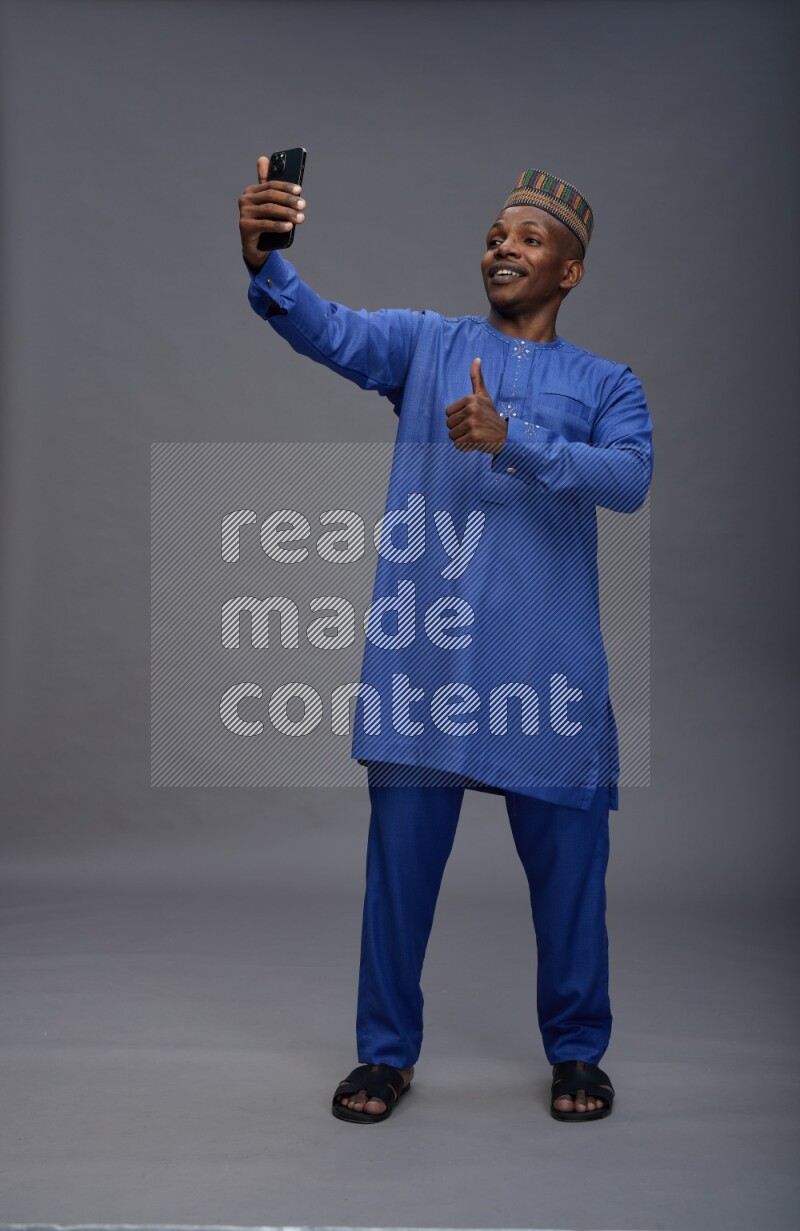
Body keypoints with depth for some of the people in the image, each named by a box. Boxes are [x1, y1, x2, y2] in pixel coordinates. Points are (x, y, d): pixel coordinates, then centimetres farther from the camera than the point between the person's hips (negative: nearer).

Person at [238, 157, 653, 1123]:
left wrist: (512, 440, -23)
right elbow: (327, 329, -9)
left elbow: (630, 478, -10)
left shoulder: (606, 384, 10)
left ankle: (576, 1051, 27)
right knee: (401, 854, 6)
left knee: (567, 862, 7)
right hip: (420, 649, 0)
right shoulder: (425, 344, 10)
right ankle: (387, 1052, 23)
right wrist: (262, 258, -29)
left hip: (549, 661, 0)